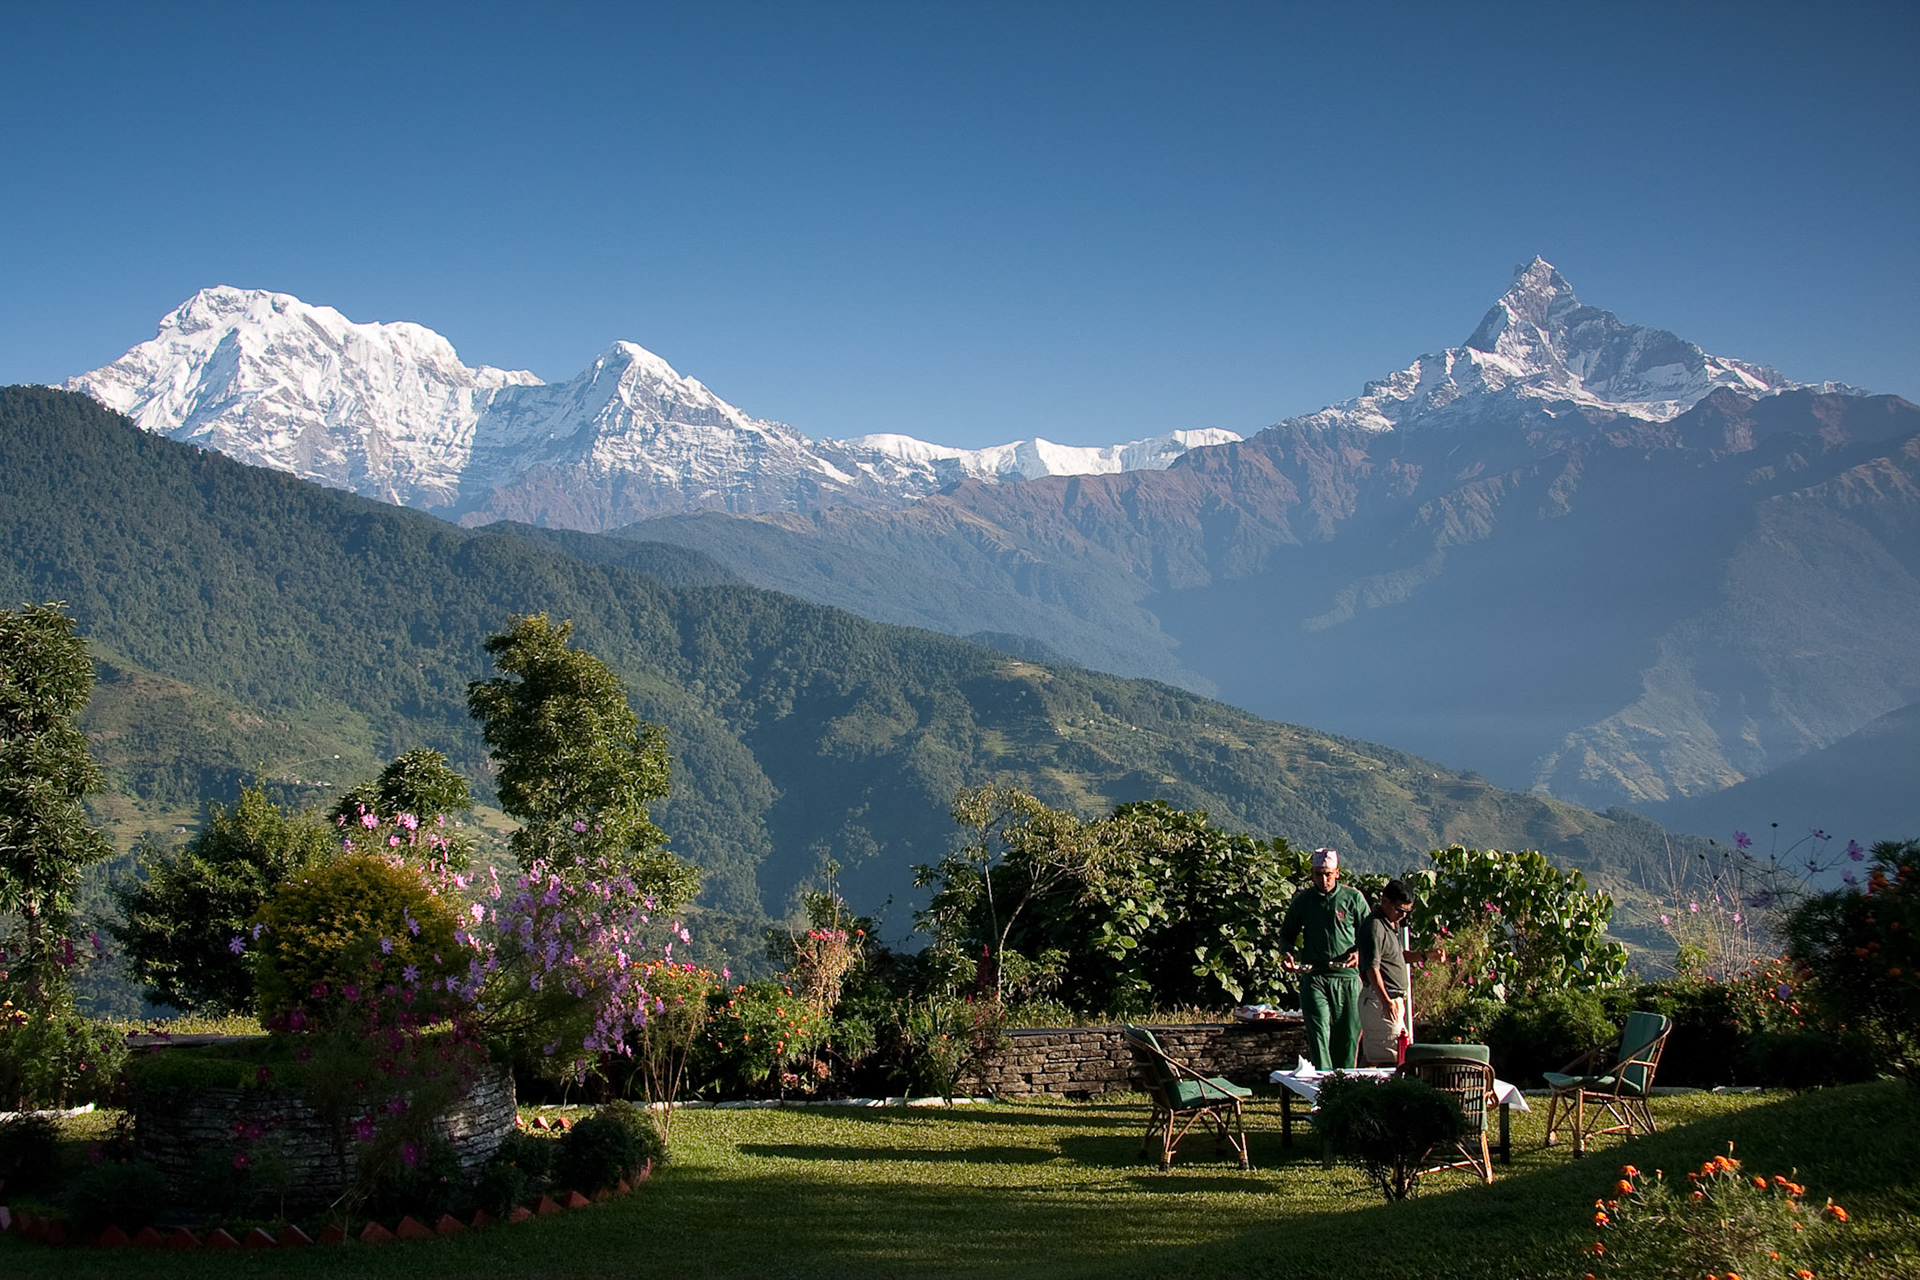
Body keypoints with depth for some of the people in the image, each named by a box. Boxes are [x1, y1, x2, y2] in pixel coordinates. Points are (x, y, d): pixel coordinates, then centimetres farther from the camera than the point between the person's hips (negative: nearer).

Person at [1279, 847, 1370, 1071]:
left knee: (1348, 1035, 4)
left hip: (1347, 977, 0)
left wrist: (1359, 952, -11)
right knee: (1319, 1032, -13)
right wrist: (1287, 953, -3)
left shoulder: (1353, 897, 6)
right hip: (1314, 976, 0)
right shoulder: (1302, 899, 9)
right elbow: (1287, 934, 18)